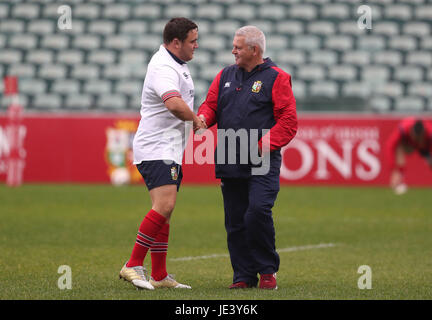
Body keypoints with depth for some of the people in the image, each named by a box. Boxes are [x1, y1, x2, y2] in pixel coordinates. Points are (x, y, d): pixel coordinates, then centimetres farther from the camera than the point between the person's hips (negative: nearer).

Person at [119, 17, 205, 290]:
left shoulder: (178, 65, 18)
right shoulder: (164, 68, -17)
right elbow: (174, 104, -35)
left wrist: (193, 119, 20)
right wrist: (195, 119, -18)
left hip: (170, 150, 11)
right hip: (156, 149, -11)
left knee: (165, 211, 10)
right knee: (164, 205, -21)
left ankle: (159, 275, 12)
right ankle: (133, 265, -19)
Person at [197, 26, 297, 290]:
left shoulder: (276, 78, 0)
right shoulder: (226, 76, 17)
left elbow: (288, 120, -5)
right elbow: (211, 104, 18)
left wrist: (265, 145, -16)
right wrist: (202, 118, -7)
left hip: (262, 164, -5)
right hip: (230, 164, 5)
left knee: (258, 212, -19)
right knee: (236, 222, 4)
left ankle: (268, 271, -3)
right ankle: (244, 275, 12)